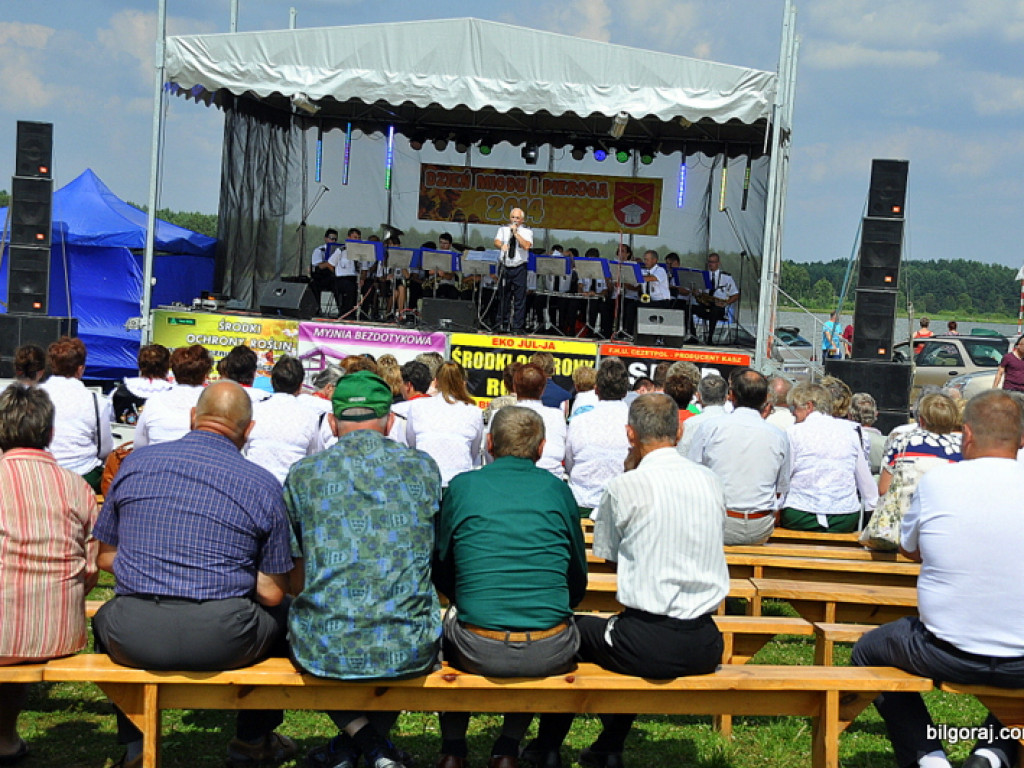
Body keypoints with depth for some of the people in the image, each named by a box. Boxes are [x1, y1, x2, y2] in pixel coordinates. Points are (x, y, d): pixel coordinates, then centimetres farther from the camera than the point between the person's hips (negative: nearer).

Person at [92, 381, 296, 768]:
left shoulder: (135, 462, 5)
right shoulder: (264, 485, -1)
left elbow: (106, 557, 12)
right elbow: (271, 593, -1)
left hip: (132, 639, 2)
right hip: (221, 639, -2)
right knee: (284, 613, 29)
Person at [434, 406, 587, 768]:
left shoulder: (461, 487, 5)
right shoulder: (556, 489, 6)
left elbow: (440, 573, 13)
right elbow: (578, 582, 12)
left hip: (478, 653, 0)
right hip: (550, 656, 0)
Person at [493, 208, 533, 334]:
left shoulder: (526, 231, 5)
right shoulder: (503, 229, 12)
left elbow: (526, 246, -13)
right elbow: (496, 242, -4)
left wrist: (515, 233, -14)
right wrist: (502, 245, -27)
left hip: (519, 268, -2)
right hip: (505, 267, 2)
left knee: (519, 298, -4)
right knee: (503, 297, 3)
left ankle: (517, 327, 0)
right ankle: (502, 325, 11)